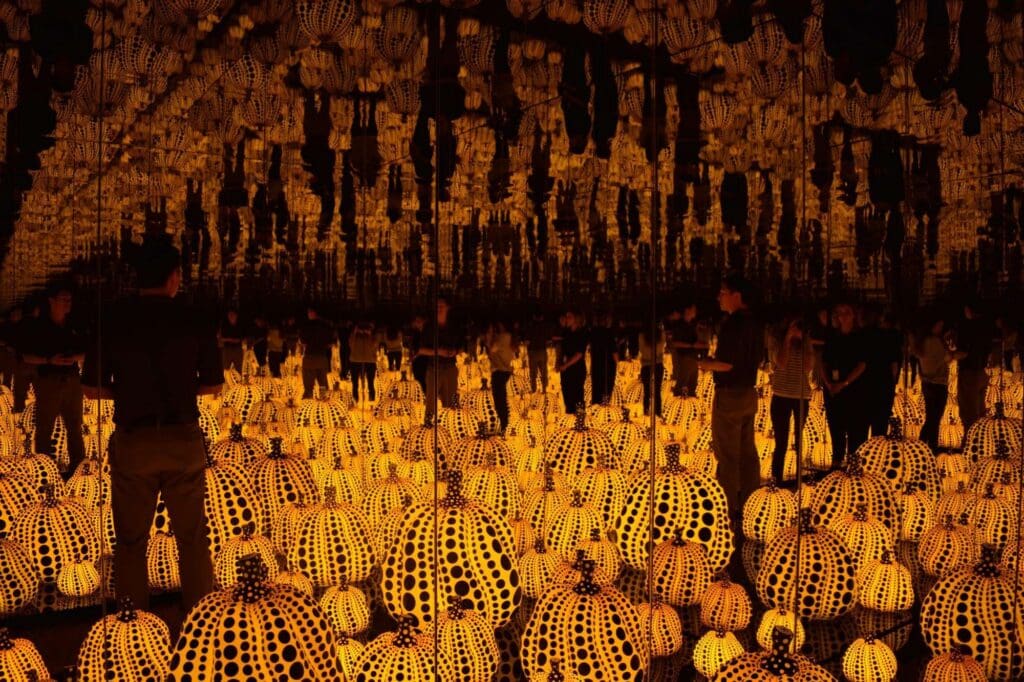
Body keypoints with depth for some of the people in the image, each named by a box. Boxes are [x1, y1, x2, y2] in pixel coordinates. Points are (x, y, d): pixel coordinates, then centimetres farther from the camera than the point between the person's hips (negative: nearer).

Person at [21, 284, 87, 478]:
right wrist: (50, 361, -17)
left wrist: (74, 358, -8)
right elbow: (27, 357, -3)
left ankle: (77, 466, 17)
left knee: (75, 425, 9)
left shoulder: (73, 327, 9)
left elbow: (83, 354, 15)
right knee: (45, 427, -1)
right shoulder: (39, 327, -2)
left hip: (72, 380, 4)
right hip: (49, 381, -4)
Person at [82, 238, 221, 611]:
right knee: (192, 538, 12)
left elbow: (92, 389, 0)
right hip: (183, 438, 0)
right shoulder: (193, 322, -4)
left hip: (132, 440, 0)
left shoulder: (112, 321, -3)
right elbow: (213, 385, 3)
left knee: (131, 541, 10)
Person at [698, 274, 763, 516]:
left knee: (727, 455, -2)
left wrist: (708, 365, -6)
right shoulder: (754, 324, 10)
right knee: (747, 453, 14)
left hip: (729, 395, -9)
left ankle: (734, 511, 0)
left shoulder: (733, 324, -18)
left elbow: (729, 363, -25)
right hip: (748, 393, 9)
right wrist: (715, 362, 15)